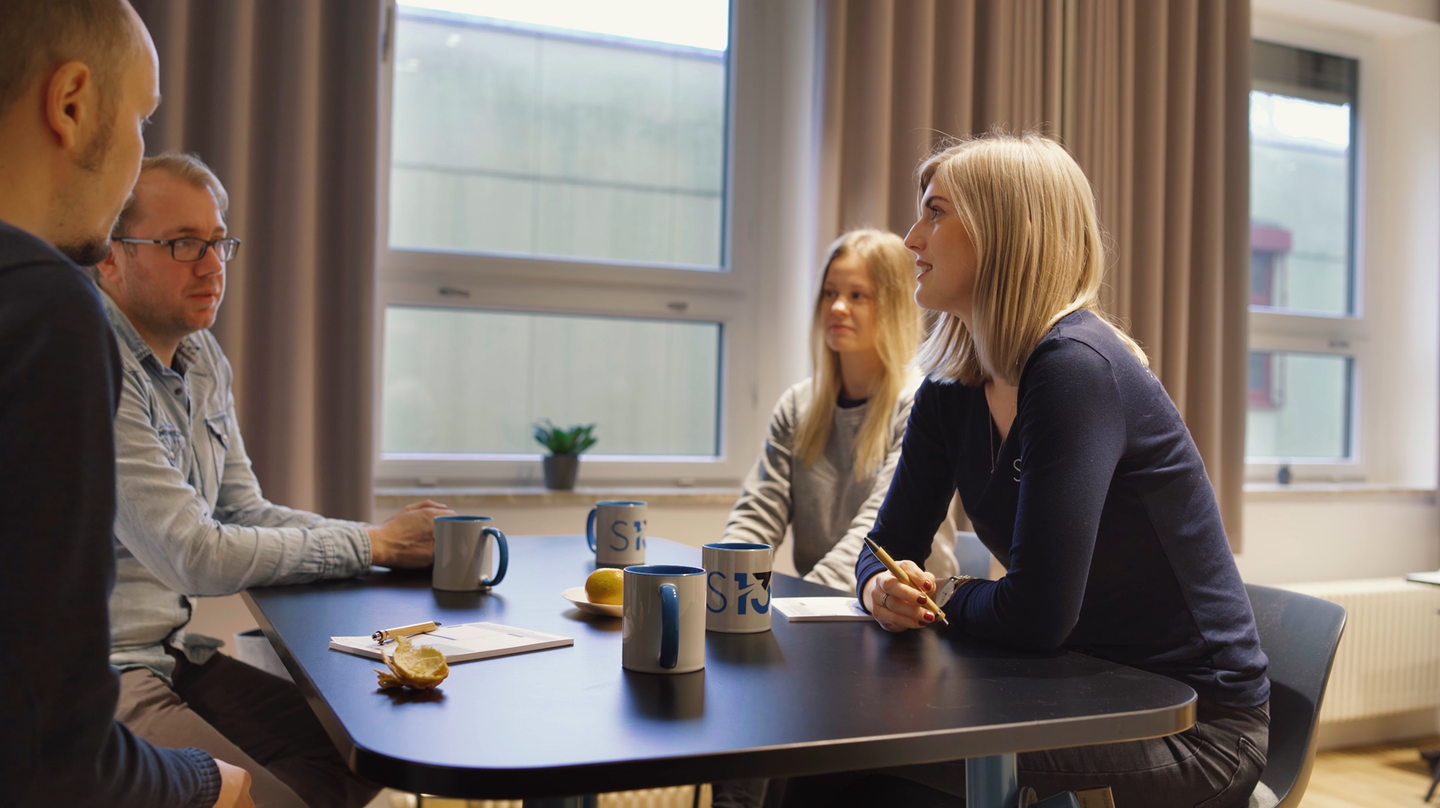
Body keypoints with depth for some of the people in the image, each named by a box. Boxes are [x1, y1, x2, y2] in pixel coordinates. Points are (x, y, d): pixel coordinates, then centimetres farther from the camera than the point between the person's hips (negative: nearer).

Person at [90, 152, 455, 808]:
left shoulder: (203, 358, 9)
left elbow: (242, 513, 11)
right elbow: (195, 556, -22)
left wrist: (385, 537, -5)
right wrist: (374, 546, -14)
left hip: (171, 651, 9)